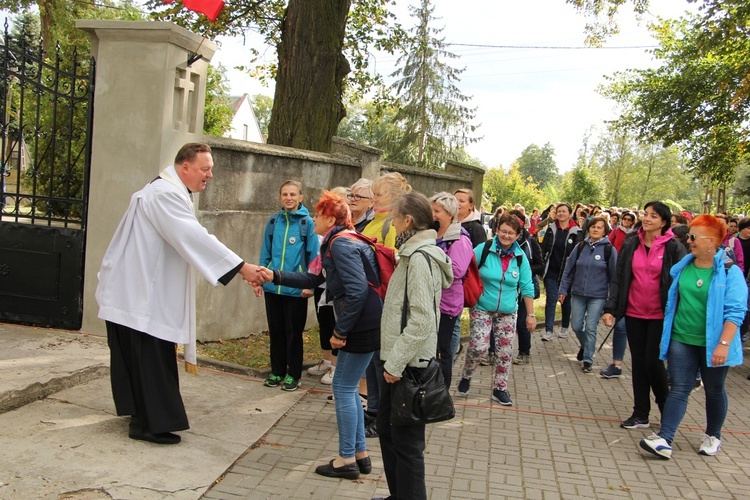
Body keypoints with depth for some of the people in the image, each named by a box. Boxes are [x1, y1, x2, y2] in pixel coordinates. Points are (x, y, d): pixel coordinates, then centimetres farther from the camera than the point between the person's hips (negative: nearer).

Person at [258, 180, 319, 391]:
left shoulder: (307, 223, -4)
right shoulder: (273, 221, 6)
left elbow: (313, 256, -5)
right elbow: (265, 253, 11)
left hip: (296, 289, -3)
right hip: (272, 287, 4)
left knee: (293, 332, 6)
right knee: (275, 331, 13)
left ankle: (293, 374, 19)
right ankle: (277, 371, 27)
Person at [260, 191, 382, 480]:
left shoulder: (341, 244, -15)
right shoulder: (336, 242, 17)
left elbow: (357, 291, -24)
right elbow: (313, 278, 19)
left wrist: (340, 331, -18)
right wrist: (275, 276, 10)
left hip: (363, 326, -10)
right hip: (363, 325, 10)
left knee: (343, 389, 1)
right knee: (348, 388, 17)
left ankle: (347, 460, 13)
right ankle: (360, 455, 26)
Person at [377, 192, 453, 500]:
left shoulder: (419, 258, -18)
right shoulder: (414, 253, 13)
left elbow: (422, 320, -25)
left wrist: (396, 363, -21)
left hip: (408, 364, -10)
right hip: (398, 360, 10)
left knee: (406, 442, 1)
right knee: (387, 429, 20)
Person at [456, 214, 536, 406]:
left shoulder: (520, 257, -1)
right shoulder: (483, 249, -10)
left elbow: (526, 287, 3)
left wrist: (530, 314, 3)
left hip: (508, 312, 3)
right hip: (482, 308, -3)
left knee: (505, 351, 6)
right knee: (479, 346, -14)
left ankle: (500, 389, 22)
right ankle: (466, 376, 14)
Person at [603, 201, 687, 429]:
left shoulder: (673, 248, -5)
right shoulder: (630, 245, 4)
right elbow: (619, 279, 6)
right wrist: (610, 308, -1)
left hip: (660, 315, -4)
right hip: (634, 313, 4)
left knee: (653, 361, -4)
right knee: (638, 362, 9)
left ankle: (666, 409, 20)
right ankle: (640, 414, 19)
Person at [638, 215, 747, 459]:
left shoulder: (729, 272, -11)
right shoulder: (683, 267, 3)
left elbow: (735, 311, -15)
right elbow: (672, 301, 14)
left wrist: (724, 344, -23)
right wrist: (665, 336, 14)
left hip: (712, 344, -3)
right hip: (681, 339, 3)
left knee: (714, 390, 15)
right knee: (679, 389, 0)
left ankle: (713, 436, 33)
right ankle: (664, 439, -7)